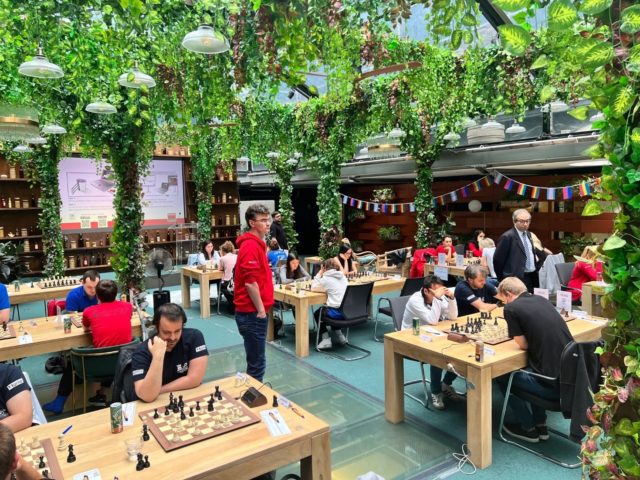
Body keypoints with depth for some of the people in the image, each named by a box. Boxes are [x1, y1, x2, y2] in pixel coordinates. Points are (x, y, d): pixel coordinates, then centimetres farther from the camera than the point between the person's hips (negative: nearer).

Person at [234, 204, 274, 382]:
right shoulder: (251, 246, -17)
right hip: (252, 313, -10)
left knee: (256, 361, 18)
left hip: (253, 312, 10)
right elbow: (250, 282, -23)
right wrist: (260, 310, -16)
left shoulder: (256, 244, 14)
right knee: (257, 363, -1)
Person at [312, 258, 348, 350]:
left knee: (317, 313, 23)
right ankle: (340, 336, 31)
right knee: (325, 309, 35)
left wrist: (319, 274, 7)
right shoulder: (342, 276, 12)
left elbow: (313, 287, 4)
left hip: (337, 312, -7)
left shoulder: (326, 278, -7)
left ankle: (326, 339, 11)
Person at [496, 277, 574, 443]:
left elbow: (523, 345, -4)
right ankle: (540, 425, 36)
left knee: (503, 376, 19)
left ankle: (528, 428, 27)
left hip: (553, 384, -7)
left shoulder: (511, 308, -9)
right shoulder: (541, 299, 11)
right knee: (528, 369, 34)